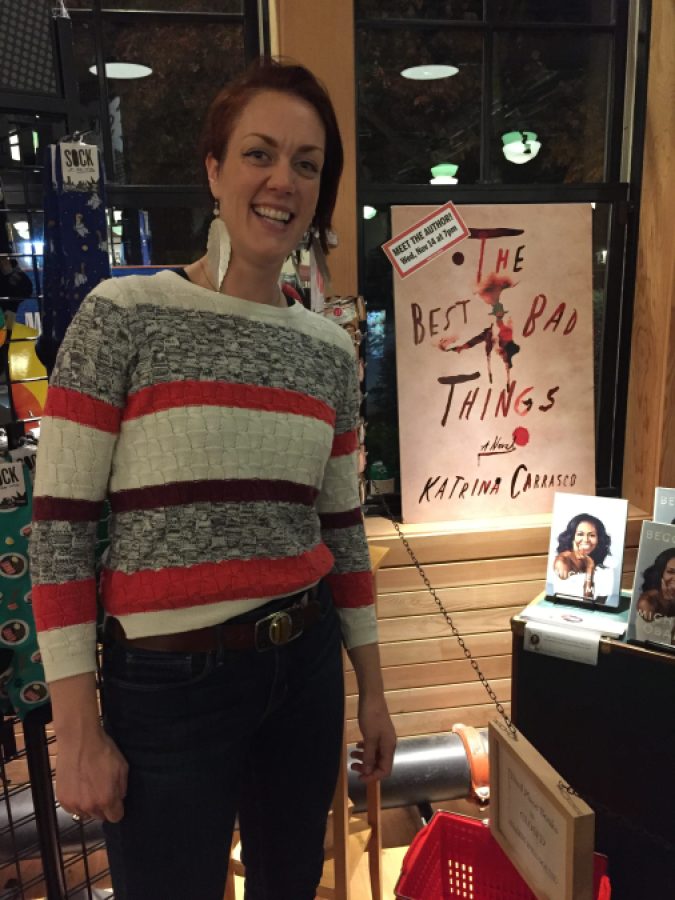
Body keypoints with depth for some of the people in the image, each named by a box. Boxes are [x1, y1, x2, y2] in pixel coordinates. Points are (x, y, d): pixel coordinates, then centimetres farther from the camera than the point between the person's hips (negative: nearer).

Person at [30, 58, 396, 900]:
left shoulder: (329, 348, 2)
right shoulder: (121, 316, -11)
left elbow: (342, 527, 8)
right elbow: (57, 527, -10)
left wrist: (371, 690, 11)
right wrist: (76, 730, -10)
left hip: (306, 666, 5)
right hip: (168, 682, -4)